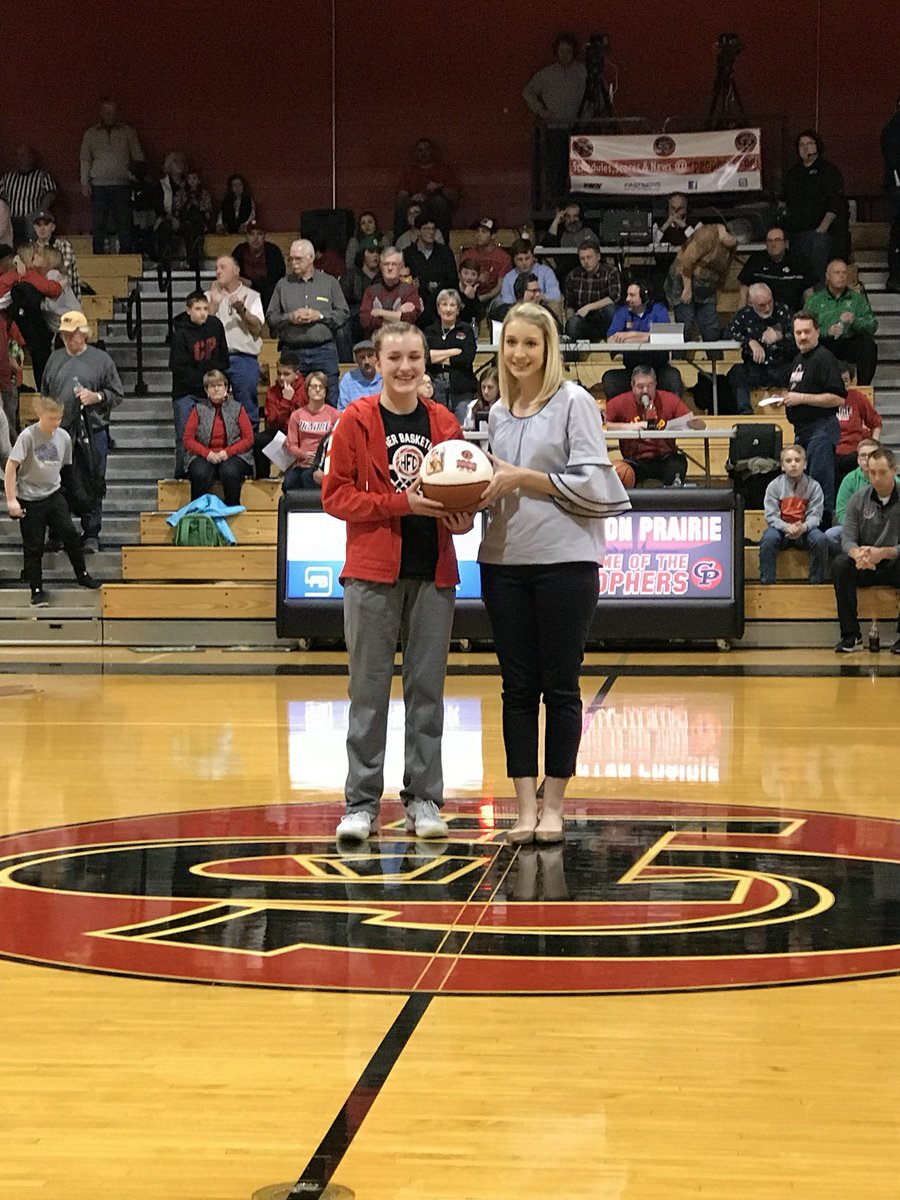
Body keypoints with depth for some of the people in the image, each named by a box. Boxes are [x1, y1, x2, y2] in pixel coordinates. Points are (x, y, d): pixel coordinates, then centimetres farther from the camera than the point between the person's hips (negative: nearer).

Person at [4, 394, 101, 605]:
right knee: (33, 546, 2)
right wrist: (11, 499, -15)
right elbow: (11, 466, -13)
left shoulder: (63, 437, 0)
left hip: (54, 494, 3)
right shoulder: (28, 436, -14)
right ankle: (37, 591, 10)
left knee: (69, 533, -9)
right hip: (29, 498, -3)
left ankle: (82, 575, 10)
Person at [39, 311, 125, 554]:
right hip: (60, 432, 3)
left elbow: (117, 395, 3)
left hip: (93, 432, -2)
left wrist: (96, 397, -13)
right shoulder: (55, 358, 10)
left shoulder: (101, 359, 1)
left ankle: (91, 535, 11)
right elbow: (45, 394, 18)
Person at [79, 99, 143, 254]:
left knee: (124, 223, -3)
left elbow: (138, 157, 9)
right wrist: (85, 182, 0)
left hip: (122, 184, 0)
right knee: (98, 225, -1)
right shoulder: (91, 134, 11)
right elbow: (85, 159, 10)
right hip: (99, 185, 1)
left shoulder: (128, 132, 9)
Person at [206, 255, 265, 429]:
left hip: (244, 358, -1)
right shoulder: (210, 296, 14)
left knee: (248, 409, -1)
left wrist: (241, 310, -13)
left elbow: (257, 328, 0)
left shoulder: (251, 296, 11)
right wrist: (214, 304, -9)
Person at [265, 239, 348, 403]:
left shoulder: (329, 283, 10)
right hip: (292, 351, 1)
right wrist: (289, 318, -9)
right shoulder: (283, 284, 12)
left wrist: (319, 315, -8)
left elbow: (344, 314, 5)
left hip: (323, 351, -1)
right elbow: (270, 317, 8)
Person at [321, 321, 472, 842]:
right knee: (369, 687, 0)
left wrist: (461, 517, -5)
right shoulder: (355, 421, 0)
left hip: (433, 573, 3)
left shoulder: (445, 423, 9)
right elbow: (335, 494, -4)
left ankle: (424, 799, 14)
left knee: (427, 686, 6)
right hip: (373, 572, -3)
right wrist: (401, 502, -14)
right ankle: (362, 803, 7)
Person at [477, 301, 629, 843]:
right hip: (505, 561, 5)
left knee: (560, 686, 2)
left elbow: (592, 482, -11)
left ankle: (553, 805, 11)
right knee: (518, 686, 5)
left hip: (565, 560, -5)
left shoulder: (575, 402, -4)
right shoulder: (499, 412, 13)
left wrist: (523, 478, -13)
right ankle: (525, 807, 10)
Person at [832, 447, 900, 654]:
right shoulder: (858, 499, 3)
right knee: (839, 565, -27)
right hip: (866, 567, 3)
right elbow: (847, 538, -6)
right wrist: (858, 554, -29)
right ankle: (851, 635, -23)